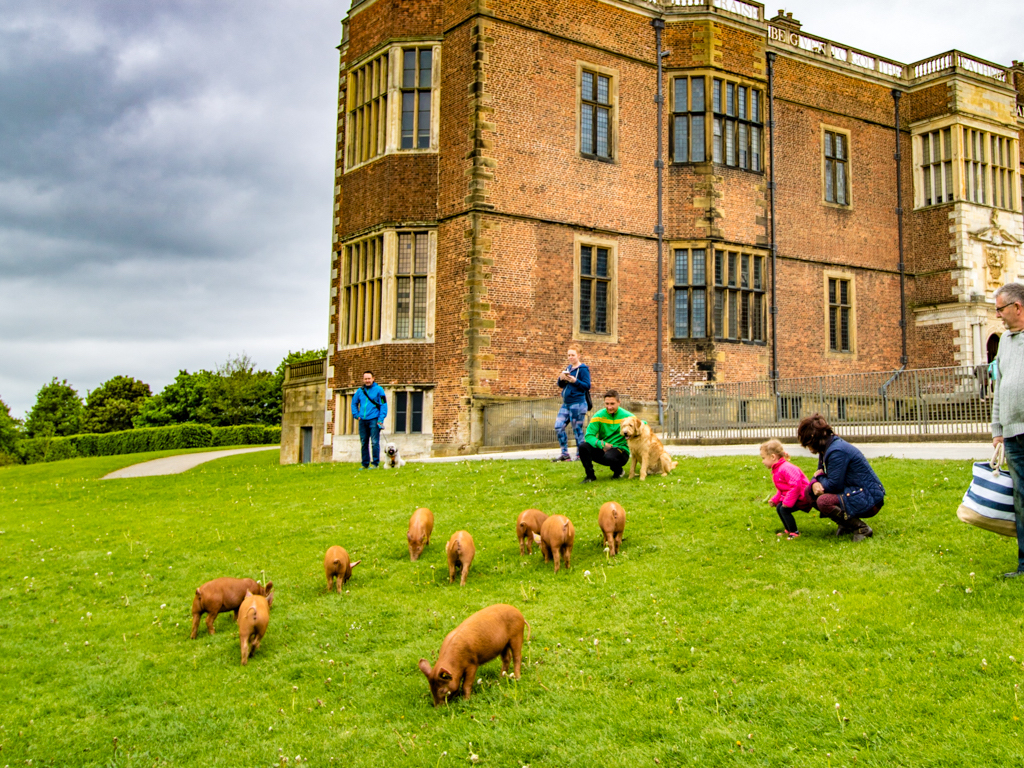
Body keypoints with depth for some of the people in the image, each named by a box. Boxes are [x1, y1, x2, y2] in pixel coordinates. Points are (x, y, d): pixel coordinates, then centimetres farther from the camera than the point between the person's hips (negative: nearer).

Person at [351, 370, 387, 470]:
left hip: (373, 420, -4)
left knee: (375, 442, -7)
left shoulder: (379, 389, 0)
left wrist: (381, 420, -9)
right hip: (362, 421, 5)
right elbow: (354, 403, 25)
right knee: (364, 443, 7)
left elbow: (384, 405, -2)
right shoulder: (360, 391, 12)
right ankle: (365, 464, 14)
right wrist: (356, 415, 11)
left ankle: (376, 463, -1)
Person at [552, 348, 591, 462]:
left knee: (577, 430, -3)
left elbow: (587, 386, -12)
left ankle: (580, 456, 6)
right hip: (566, 403, 8)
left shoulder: (583, 369, -6)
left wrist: (575, 381, -25)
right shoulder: (568, 368, 16)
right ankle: (565, 454, 10)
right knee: (558, 427, 3)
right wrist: (561, 379, -5)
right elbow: (560, 385, 16)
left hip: (577, 404, -8)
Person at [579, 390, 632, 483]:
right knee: (583, 447, -25)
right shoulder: (599, 415, -1)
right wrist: (602, 444, -25)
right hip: (602, 450, 3)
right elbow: (589, 436, -7)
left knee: (609, 457, -38)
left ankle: (618, 471, 0)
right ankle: (590, 475, -3)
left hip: (621, 450, -2)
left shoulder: (626, 416, -4)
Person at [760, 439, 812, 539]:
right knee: (779, 507, 11)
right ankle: (788, 530, 26)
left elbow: (796, 485, -32)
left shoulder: (786, 468, -24)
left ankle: (795, 532, -8)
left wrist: (787, 502, -30)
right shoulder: (777, 470, 12)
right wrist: (774, 500, 9)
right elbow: (782, 490, 20)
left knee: (784, 509, -20)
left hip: (802, 496, -11)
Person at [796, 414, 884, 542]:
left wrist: (819, 477, -3)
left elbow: (833, 485, -23)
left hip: (869, 499, -10)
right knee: (810, 493, 5)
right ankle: (847, 523, 8)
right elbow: (820, 473, 14)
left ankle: (862, 528, -11)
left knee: (823, 501, -30)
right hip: (854, 492, 10)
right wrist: (815, 483, -10)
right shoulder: (826, 447, 7)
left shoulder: (837, 451, -24)